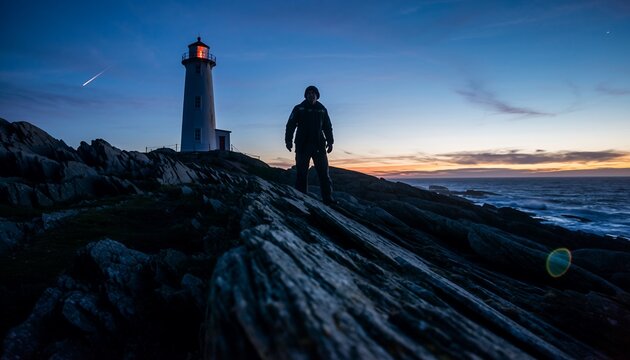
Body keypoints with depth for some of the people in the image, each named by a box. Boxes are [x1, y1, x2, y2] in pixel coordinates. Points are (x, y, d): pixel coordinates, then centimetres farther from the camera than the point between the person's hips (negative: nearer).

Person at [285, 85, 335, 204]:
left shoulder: (322, 109, 14)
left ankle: (328, 198, -3)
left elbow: (328, 127, 17)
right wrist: (288, 140, -9)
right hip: (302, 145, -2)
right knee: (302, 173, -2)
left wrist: (330, 142, 7)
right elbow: (290, 125, 3)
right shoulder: (299, 109, 6)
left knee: (324, 172, -4)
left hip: (319, 145, 2)